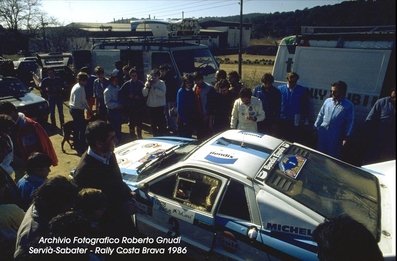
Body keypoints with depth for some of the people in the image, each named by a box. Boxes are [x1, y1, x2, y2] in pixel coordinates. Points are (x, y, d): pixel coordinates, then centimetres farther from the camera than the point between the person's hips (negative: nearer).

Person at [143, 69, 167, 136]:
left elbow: (162, 93, -20)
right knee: (153, 123, 14)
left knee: (161, 123, -3)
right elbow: (144, 94, 0)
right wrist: (147, 86, -15)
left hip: (160, 106, -4)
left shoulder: (161, 83, -5)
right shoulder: (148, 82, 7)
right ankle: (155, 135, 27)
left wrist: (153, 87, -20)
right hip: (151, 106, 4)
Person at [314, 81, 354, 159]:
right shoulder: (327, 101, 0)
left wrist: (346, 137, -6)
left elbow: (349, 122, -5)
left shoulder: (349, 106, -9)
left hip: (335, 138, -3)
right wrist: (316, 127, 9)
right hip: (322, 134, 3)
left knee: (333, 157, 8)